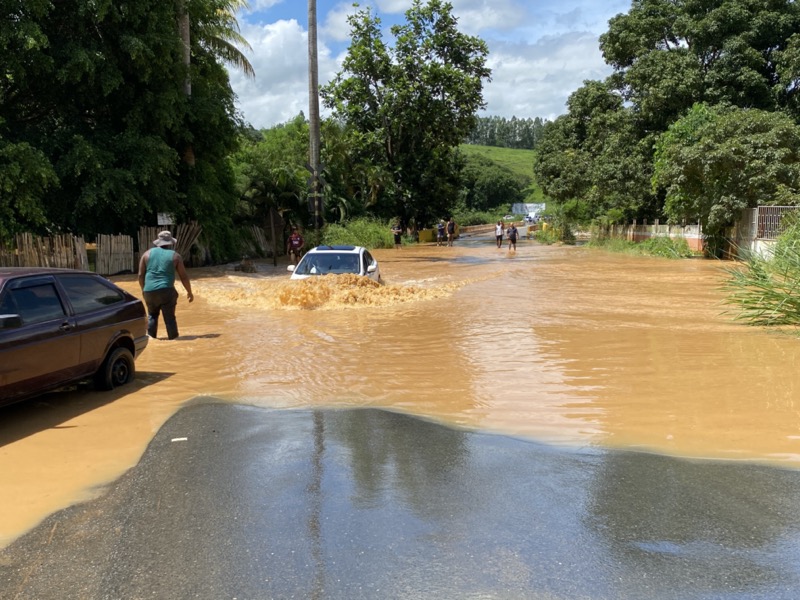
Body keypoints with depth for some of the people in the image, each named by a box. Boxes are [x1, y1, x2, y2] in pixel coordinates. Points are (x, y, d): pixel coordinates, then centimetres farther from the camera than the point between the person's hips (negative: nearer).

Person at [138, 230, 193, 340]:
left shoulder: (148, 253, 11)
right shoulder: (175, 256, 5)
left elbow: (140, 275, 10)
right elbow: (184, 277, 5)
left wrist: (143, 289, 23)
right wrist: (189, 292, 16)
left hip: (149, 291, 3)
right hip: (166, 291, -3)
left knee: (152, 315, 21)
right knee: (169, 317, 2)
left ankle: (150, 336, 16)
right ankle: (173, 338, 3)